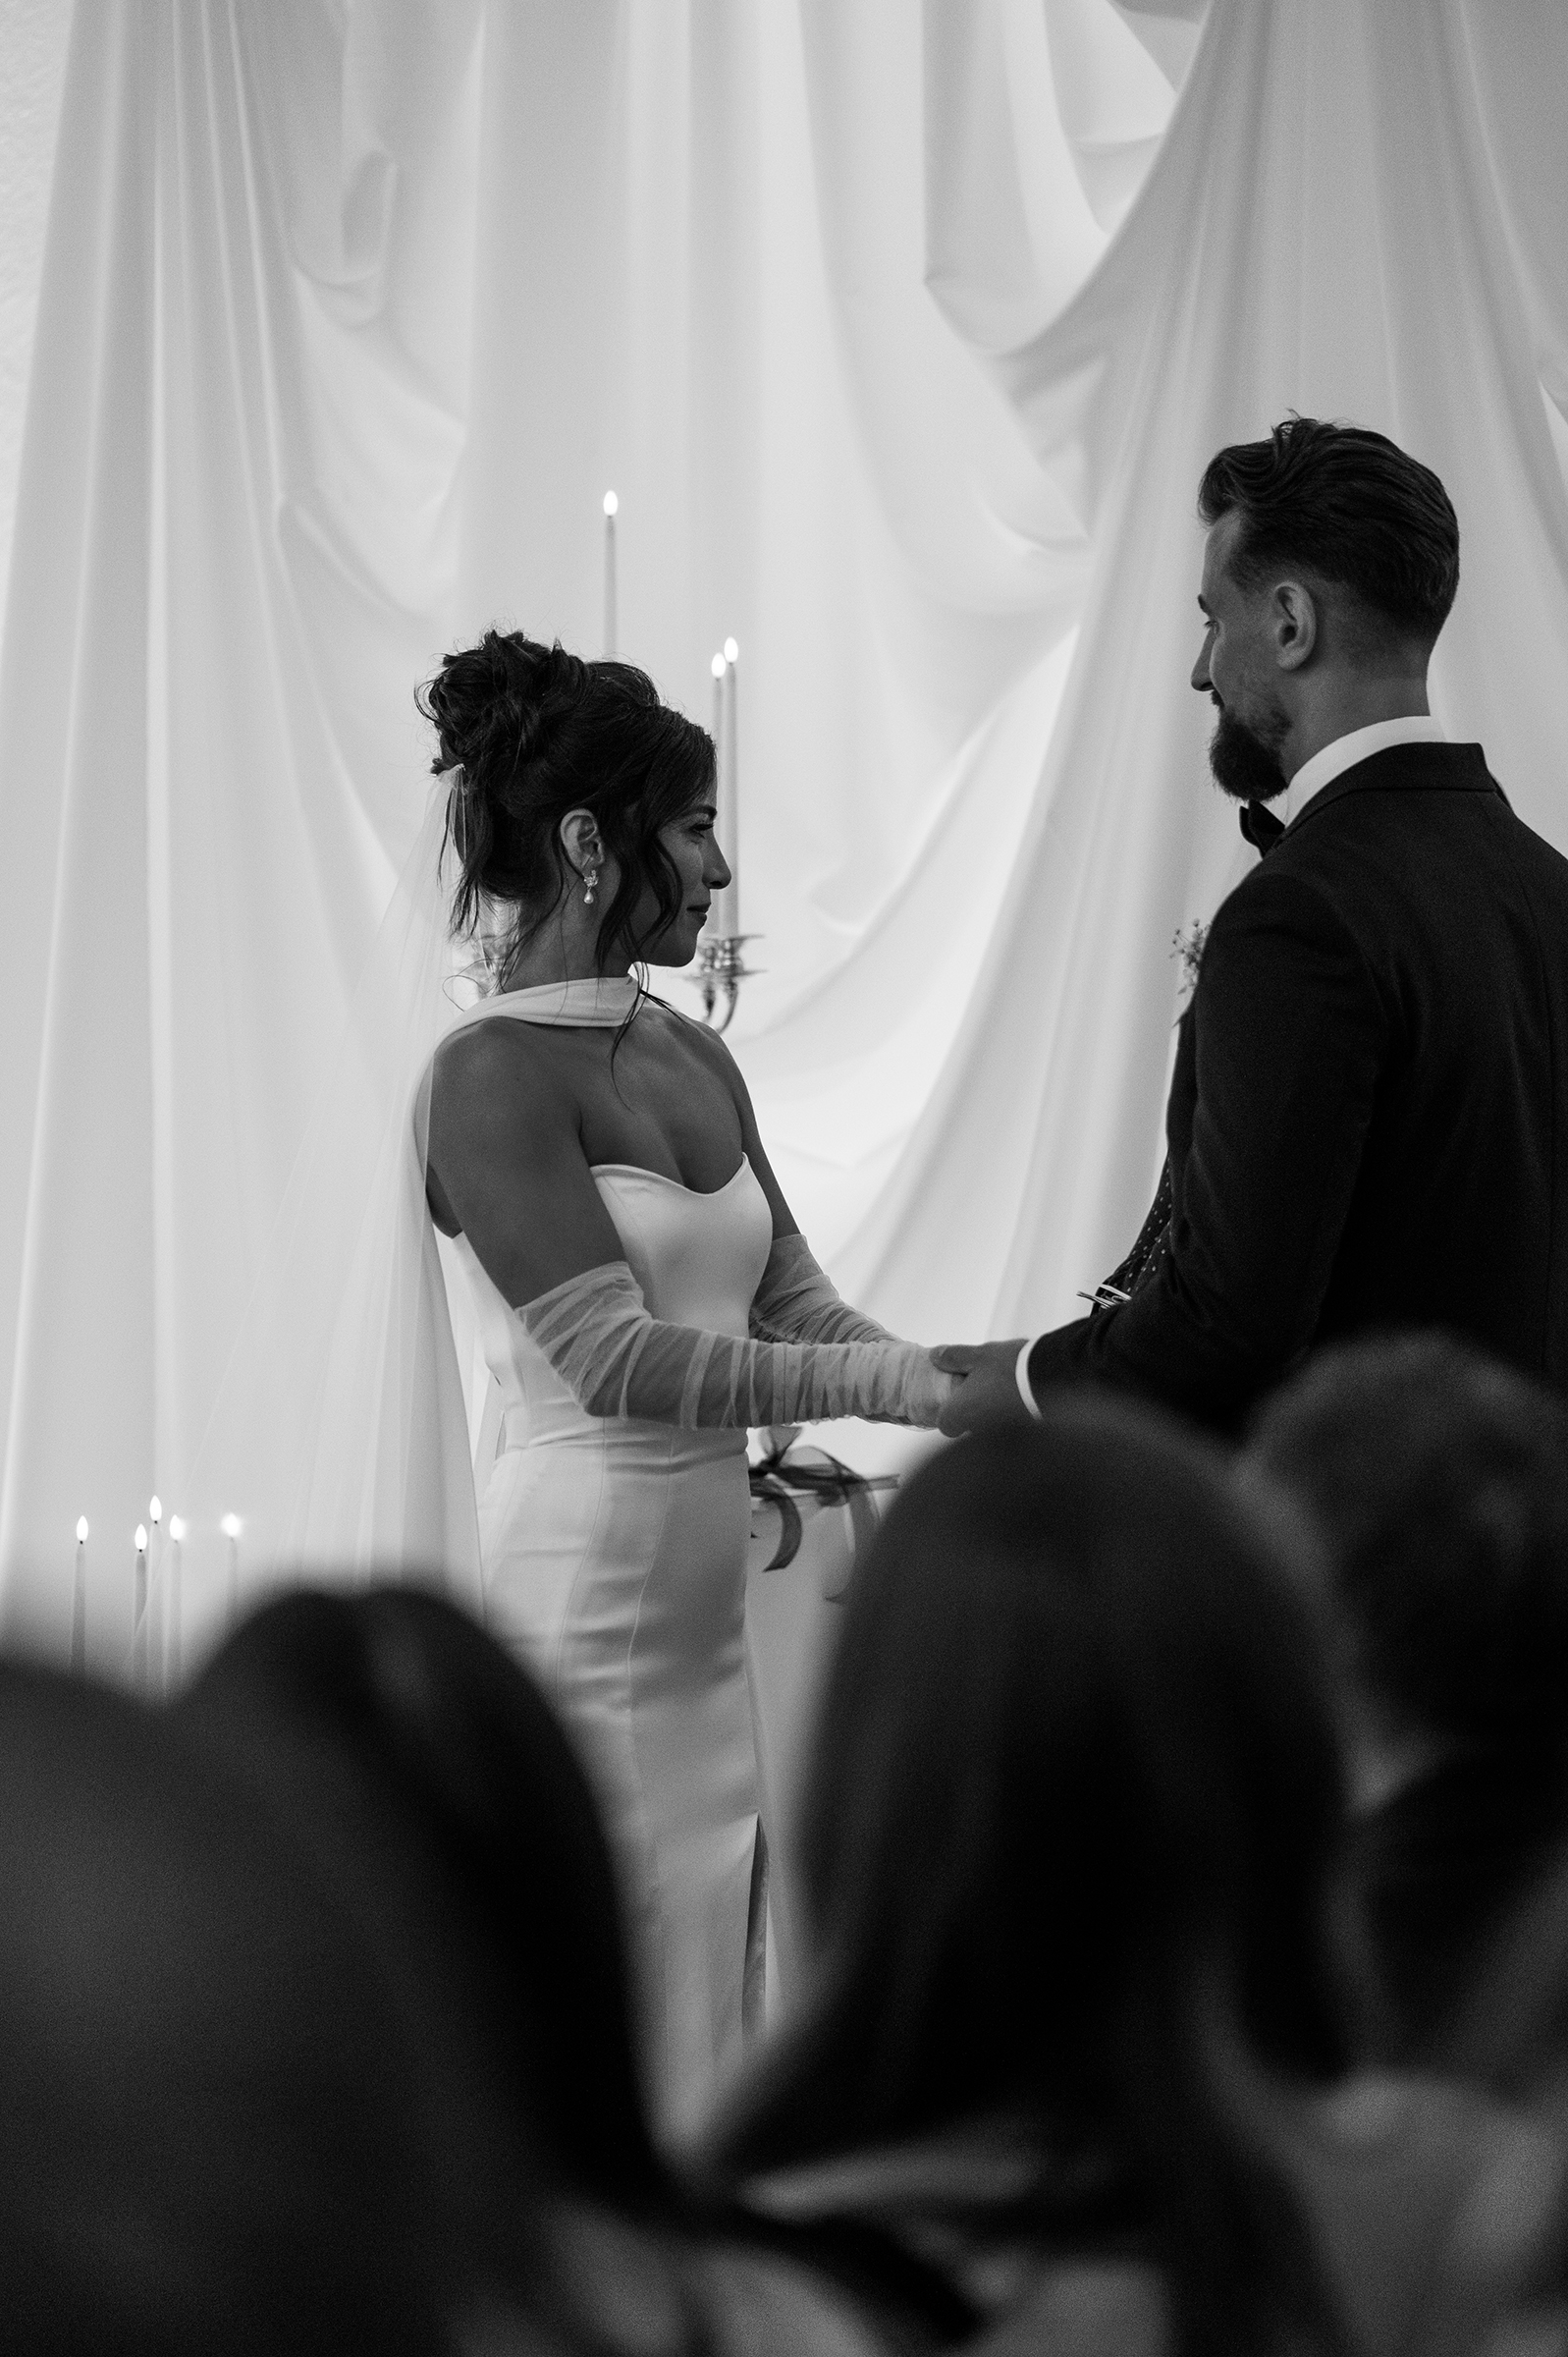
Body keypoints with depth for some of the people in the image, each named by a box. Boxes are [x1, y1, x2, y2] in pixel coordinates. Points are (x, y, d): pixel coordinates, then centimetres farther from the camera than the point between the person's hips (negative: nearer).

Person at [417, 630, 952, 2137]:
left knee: (711, 1998, 10)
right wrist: (891, 1385, -25)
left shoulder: (694, 1062, 13)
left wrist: (970, 1388, -7)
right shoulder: (495, 1071, -12)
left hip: (718, 1581, 8)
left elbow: (787, 1298, 10)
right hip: (587, 1574, -8)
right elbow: (614, 1358, -20)